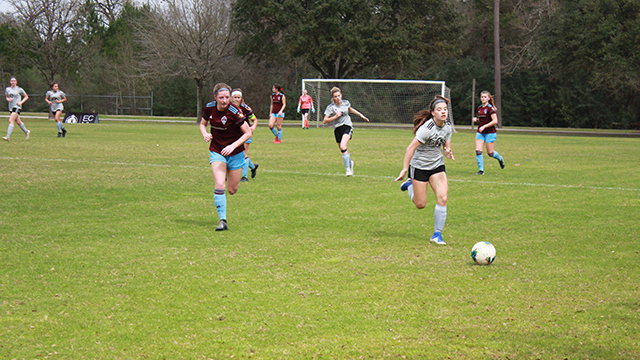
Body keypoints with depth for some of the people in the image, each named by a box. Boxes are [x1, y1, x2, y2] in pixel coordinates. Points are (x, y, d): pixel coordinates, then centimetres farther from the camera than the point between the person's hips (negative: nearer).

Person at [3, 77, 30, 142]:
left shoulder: (19, 89, -2)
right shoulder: (7, 89, 10)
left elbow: (26, 97, 6)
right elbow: (7, 97, 23)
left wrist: (21, 102, -8)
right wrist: (8, 99, -1)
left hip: (17, 107, -6)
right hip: (11, 107, 6)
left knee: (11, 121, -18)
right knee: (18, 122, 13)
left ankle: (8, 137, -23)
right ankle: (26, 131, 35)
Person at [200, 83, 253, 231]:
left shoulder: (234, 112, -20)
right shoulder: (209, 108, -7)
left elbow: (248, 133, -14)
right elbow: (202, 124, 12)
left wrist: (233, 146, -25)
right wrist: (205, 134, -10)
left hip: (235, 153, -1)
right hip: (216, 152, 1)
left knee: (232, 190, 8)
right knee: (220, 185, -18)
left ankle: (229, 175, 46)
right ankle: (222, 220, -13)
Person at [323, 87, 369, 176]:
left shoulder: (346, 103, 0)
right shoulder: (330, 107, -8)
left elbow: (350, 109, 25)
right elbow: (324, 121, -10)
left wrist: (361, 115, 29)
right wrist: (335, 116, -20)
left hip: (347, 126, -1)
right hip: (337, 128, 1)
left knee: (343, 146, -24)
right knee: (343, 150, 8)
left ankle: (348, 169, -21)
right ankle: (350, 163, 40)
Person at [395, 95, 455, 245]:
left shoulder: (448, 126, -3)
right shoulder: (427, 128, -25)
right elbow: (410, 148, -22)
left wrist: (448, 152, -13)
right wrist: (404, 169, -23)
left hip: (437, 165, 5)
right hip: (419, 166, -5)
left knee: (442, 198, -11)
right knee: (420, 204, 4)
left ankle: (437, 234, 0)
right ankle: (410, 184, 37)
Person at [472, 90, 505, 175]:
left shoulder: (490, 108, -12)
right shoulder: (479, 108, 10)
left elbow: (495, 121, -17)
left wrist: (484, 126, -21)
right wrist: (476, 120, 1)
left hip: (490, 133, -6)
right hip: (480, 133, 6)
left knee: (490, 153, 2)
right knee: (478, 151, -8)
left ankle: (500, 158, 34)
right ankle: (481, 170, -2)